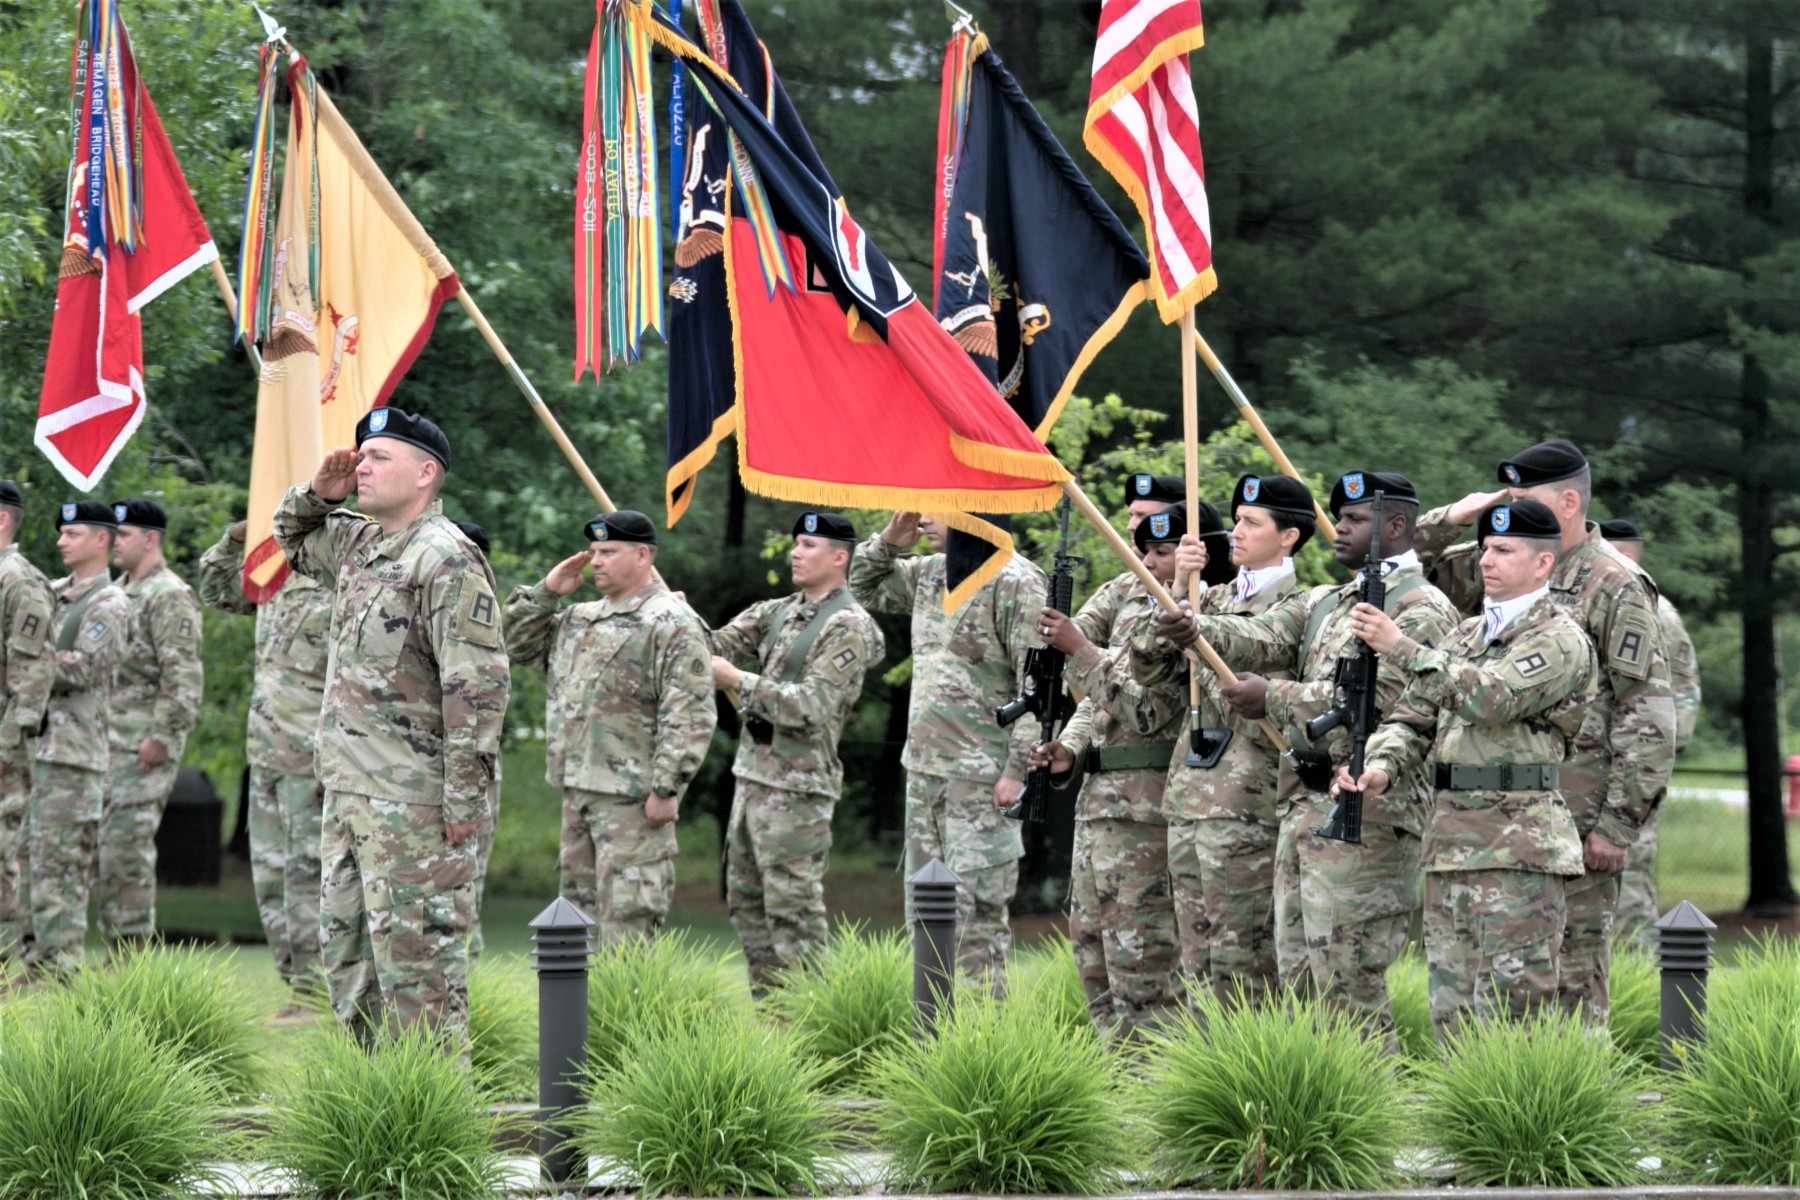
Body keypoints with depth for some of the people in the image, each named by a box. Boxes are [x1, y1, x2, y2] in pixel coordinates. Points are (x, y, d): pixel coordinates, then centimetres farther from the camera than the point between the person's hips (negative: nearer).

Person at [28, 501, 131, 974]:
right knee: (31, 853, 9)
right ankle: (39, 957, 14)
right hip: (34, 741, 8)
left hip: (73, 747, -8)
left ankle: (60, 962, -8)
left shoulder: (109, 605, -6)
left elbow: (81, 669, -16)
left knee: (60, 861, -9)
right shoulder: (52, 593, 18)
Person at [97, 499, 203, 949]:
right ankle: (117, 945, 13)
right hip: (106, 739, 9)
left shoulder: (170, 596, -11)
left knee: (127, 845, -11)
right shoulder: (118, 594, 18)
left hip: (144, 746, -9)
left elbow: (183, 677, -18)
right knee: (99, 846, 8)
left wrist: (161, 738, -20)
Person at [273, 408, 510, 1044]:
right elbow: (292, 538, 35)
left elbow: (479, 687, -19)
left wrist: (465, 800, -21)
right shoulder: (358, 544, 14)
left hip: (412, 800, -10)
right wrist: (319, 493, 12)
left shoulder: (446, 560, -15)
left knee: (414, 946, -7)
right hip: (348, 789, 10)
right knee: (344, 943, 14)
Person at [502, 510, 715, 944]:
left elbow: (690, 717, -15)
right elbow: (517, 644, 22)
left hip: (632, 795, -9)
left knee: (626, 914, -11)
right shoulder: (578, 620, 18)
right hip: (577, 790, 9)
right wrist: (546, 593, 9)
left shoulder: (672, 624, -9)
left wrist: (666, 788, -20)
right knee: (579, 902, 13)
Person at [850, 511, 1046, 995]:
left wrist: (1017, 769, -19)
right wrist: (888, 541, 11)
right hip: (923, 768, 9)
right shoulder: (928, 573, 13)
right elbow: (866, 588, 31)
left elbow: (1037, 684, -15)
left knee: (978, 908, -8)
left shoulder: (1014, 581, -12)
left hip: (981, 774, -9)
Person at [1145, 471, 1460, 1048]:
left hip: (1365, 812, -9)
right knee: (1299, 976, 10)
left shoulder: (1422, 610, -6)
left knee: (1347, 980, -9)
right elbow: (1263, 637, 6)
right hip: (1305, 804, 9)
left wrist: (1274, 697, -15)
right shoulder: (1326, 602, 21)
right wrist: (1196, 629, -15)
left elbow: (1378, 697, -18)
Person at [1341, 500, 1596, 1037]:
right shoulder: (1467, 633, 20)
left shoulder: (1561, 639, -6)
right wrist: (1381, 767, -5)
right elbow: (1414, 714, 16)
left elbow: (1491, 696, -21)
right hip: (1450, 841, 8)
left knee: (1507, 1011, -9)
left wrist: (1400, 647, -21)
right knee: (1451, 1011, 9)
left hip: (1518, 846, -8)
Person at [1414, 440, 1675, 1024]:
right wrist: (1452, 518, 2)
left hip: (1577, 810, -7)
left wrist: (1620, 823, -15)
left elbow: (1650, 718, -11)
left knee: (1573, 966, -4)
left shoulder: (1616, 586, -8)